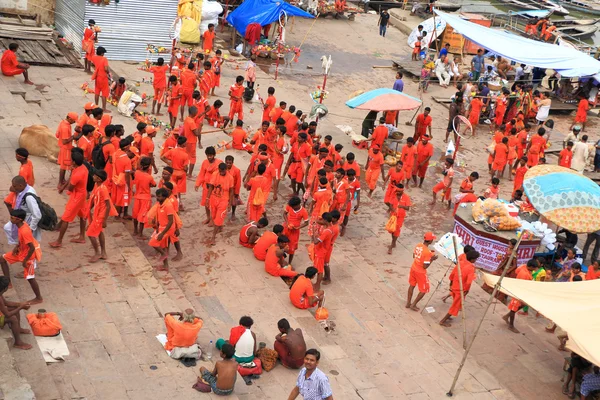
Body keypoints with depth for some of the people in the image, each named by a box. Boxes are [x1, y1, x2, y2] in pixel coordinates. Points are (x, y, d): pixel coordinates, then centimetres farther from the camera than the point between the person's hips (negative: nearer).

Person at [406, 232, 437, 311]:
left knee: (412, 285, 25)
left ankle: (408, 303, 35)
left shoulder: (418, 245, -6)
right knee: (424, 290, 12)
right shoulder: (427, 252, -28)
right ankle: (413, 305, 17)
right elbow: (425, 266, -25)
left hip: (413, 268, 7)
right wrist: (432, 259, -12)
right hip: (421, 272, -7)